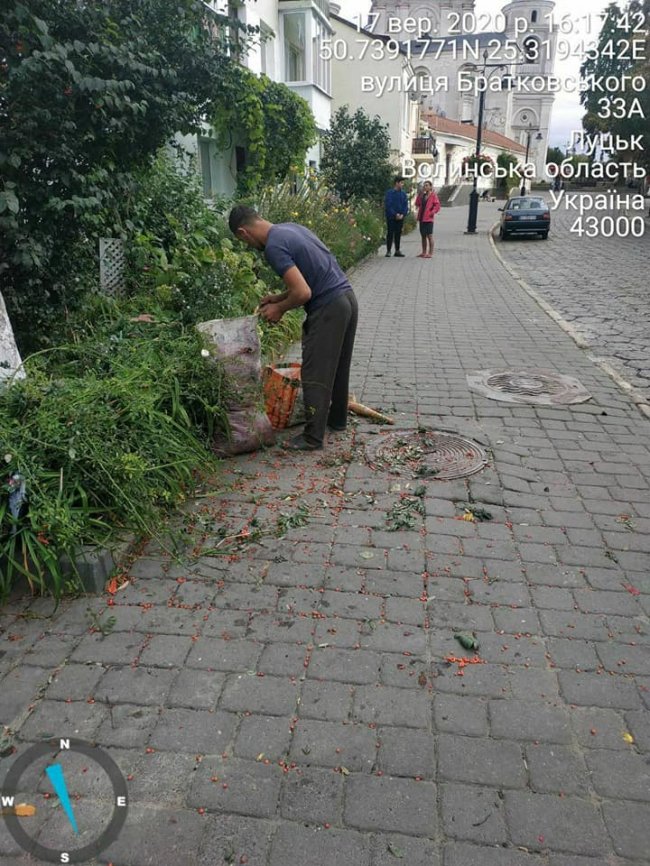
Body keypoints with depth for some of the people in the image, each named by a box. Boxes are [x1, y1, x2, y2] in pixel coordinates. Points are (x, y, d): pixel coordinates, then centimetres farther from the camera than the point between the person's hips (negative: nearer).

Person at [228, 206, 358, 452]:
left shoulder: (274, 247, -15)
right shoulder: (289, 227, 14)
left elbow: (303, 293, -22)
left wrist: (279, 309, -4)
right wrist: (279, 298, 16)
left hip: (328, 309, -9)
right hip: (347, 298, 10)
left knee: (315, 374, -1)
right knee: (338, 366, 21)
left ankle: (313, 438, 8)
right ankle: (337, 419, 36)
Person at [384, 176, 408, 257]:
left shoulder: (403, 193, 9)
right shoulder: (389, 193, -5)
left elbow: (406, 205, 9)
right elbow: (388, 205, -10)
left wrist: (402, 214, -7)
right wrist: (395, 214, -15)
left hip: (400, 217, 4)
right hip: (391, 217, -4)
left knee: (398, 234, 7)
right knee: (390, 233, -2)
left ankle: (397, 251, 12)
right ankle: (388, 251, 3)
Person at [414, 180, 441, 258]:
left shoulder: (433, 195, -3)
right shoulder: (422, 195, 15)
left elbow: (437, 205, -9)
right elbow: (417, 204, 7)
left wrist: (432, 212, -16)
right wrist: (420, 194, 5)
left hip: (428, 219, -7)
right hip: (421, 218, 7)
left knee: (429, 236, -5)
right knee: (423, 236, 11)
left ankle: (430, 253, -2)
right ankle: (424, 252, 19)